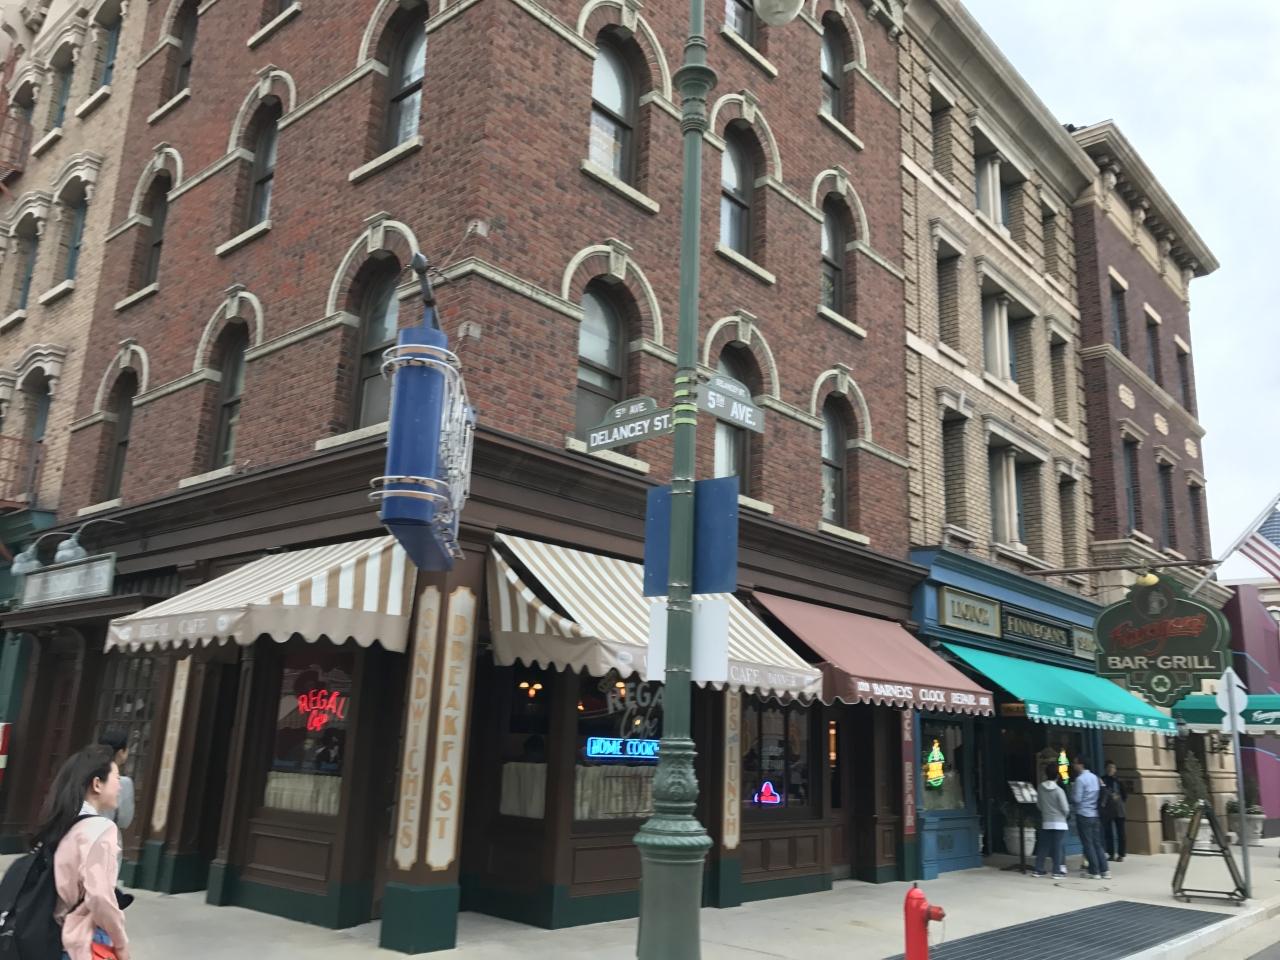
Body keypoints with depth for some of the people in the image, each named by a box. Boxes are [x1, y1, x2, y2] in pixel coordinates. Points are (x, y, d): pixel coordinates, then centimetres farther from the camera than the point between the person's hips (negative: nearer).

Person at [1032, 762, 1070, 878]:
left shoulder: (1040, 788, -2)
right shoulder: (1059, 790, -15)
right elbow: (1065, 809, -11)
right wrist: (1066, 814, 10)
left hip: (1046, 822, 4)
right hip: (1059, 823, -4)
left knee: (1043, 847, 10)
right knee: (1058, 847, 2)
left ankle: (1038, 869, 12)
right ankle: (1057, 870, 2)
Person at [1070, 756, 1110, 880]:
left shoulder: (1080, 779, -15)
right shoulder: (1095, 777, 9)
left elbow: (1076, 799, -16)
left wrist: (1072, 789, 1)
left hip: (1083, 815, -7)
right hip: (1095, 814, 7)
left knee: (1088, 845, 0)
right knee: (1097, 844, 11)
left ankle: (1094, 872, 2)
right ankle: (1104, 871, 8)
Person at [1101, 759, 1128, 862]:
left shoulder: (1119, 781, 3)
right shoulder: (1101, 780, 2)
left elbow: (1125, 795, 7)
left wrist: (1118, 797, -6)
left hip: (1118, 810, -1)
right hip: (1106, 810, 1)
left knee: (1120, 833, 0)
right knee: (1108, 833, 3)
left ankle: (1121, 855, 5)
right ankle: (1111, 854, 12)